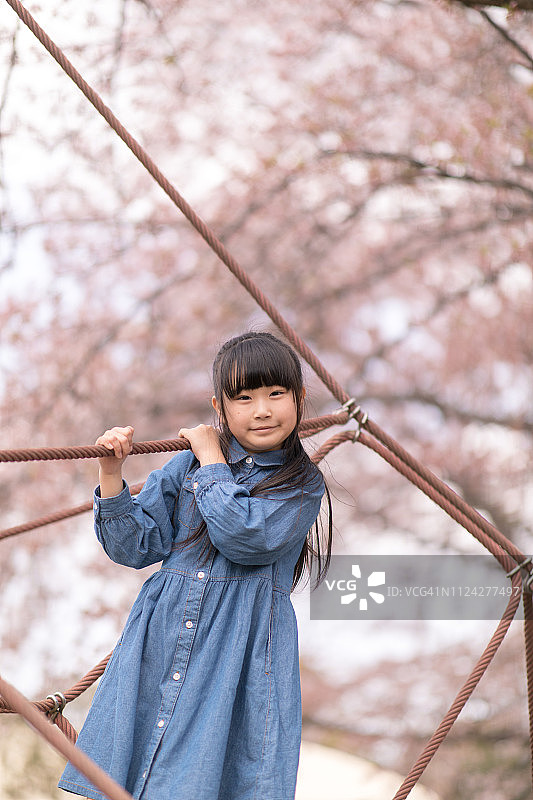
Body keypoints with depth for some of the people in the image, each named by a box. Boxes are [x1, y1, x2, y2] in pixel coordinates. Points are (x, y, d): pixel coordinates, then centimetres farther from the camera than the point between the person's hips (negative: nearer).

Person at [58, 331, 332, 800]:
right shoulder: (185, 467, 8)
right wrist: (111, 475, -5)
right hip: (159, 646, 3)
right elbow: (136, 546, 7)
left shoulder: (302, 484, -1)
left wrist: (211, 461, -7)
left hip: (241, 659, -3)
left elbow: (244, 536, -18)